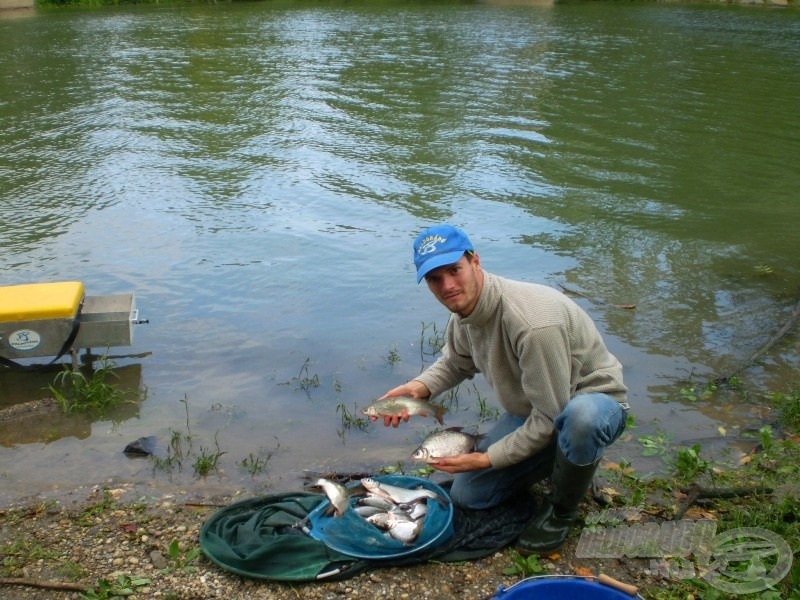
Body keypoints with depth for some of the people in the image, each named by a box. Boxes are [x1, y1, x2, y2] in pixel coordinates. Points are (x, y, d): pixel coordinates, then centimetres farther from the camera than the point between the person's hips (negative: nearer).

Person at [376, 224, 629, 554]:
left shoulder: (532, 323, -36)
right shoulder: (464, 306, -10)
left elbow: (550, 419, -29)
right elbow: (455, 363, 9)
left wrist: (489, 458, -22)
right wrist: (419, 386, -11)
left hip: (596, 398, -7)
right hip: (531, 408, 7)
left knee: (580, 417, -44)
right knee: (467, 495, 2)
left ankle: (563, 508, -12)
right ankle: (560, 458, 19)